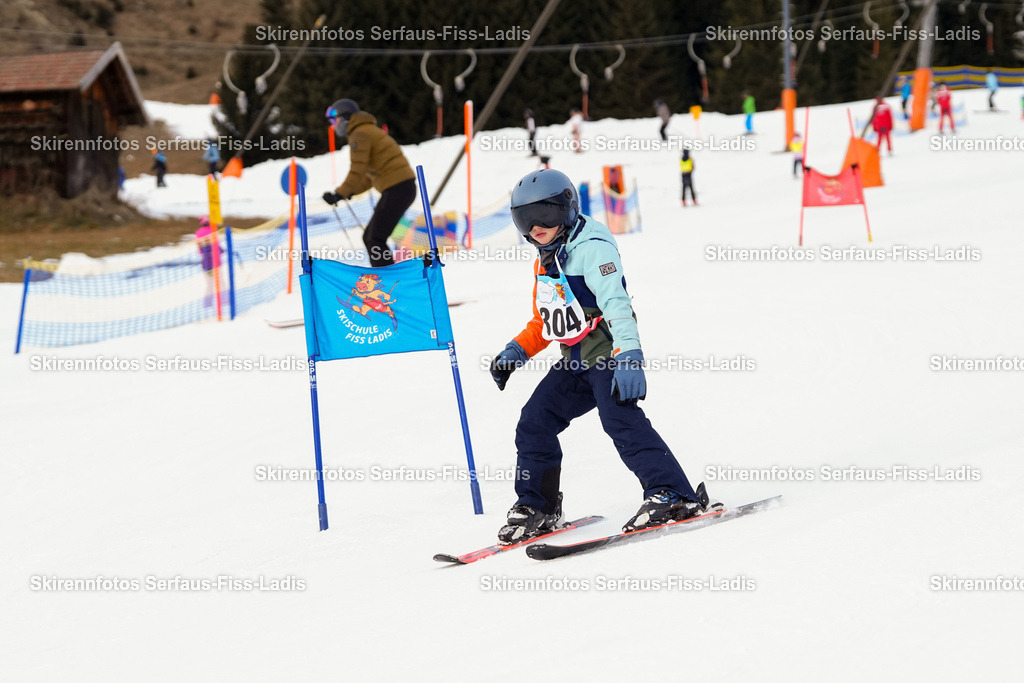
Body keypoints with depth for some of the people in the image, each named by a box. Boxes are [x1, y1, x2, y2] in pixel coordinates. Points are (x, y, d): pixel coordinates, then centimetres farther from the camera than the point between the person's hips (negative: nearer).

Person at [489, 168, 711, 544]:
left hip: (607, 352, -9)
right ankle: (536, 506, 16)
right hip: (575, 360, 9)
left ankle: (672, 494, -24)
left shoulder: (592, 248, -14)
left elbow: (616, 304, -27)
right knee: (534, 424, 4)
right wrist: (516, 352, 13)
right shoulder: (545, 261, 16)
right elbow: (544, 321, 27)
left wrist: (629, 356, -38)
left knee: (620, 419, -25)